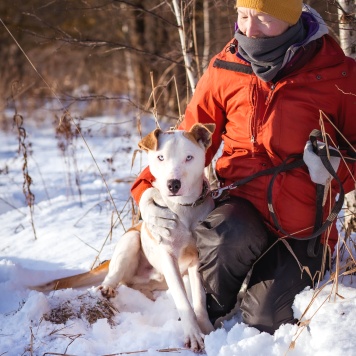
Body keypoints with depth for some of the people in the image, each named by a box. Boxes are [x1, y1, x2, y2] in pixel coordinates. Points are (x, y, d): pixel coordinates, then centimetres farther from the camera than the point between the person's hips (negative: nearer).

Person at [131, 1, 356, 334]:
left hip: (303, 225, 0)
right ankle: (203, 313, -1)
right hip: (241, 203, 1)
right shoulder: (224, 70, -2)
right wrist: (149, 192, -9)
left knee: (266, 322, -16)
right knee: (228, 237, -35)